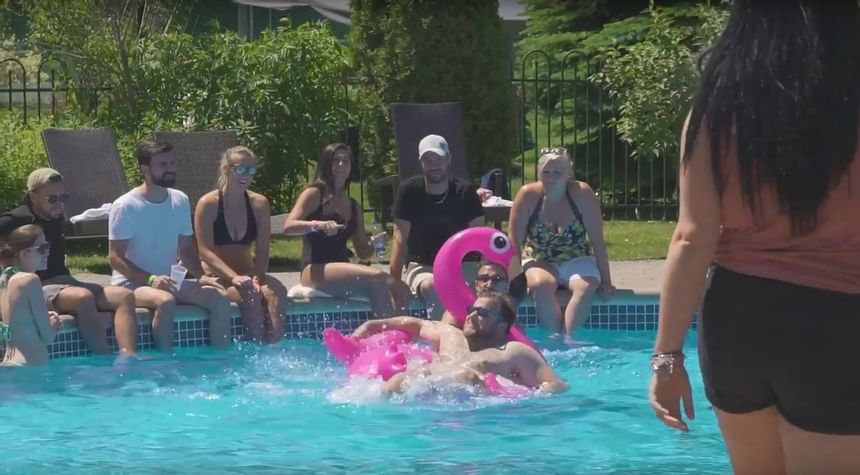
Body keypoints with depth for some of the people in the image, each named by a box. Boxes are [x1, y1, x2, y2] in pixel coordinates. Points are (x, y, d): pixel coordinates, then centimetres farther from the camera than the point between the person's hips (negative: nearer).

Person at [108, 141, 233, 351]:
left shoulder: (180, 201, 7)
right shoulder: (125, 206, -12)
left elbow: (186, 250, 14)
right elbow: (115, 258, -14)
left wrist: (203, 275, -6)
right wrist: (150, 279, -27)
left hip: (169, 281, 6)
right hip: (132, 283, -6)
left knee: (219, 300, -12)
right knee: (165, 301, -36)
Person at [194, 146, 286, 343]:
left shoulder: (259, 204, 5)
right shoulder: (208, 204, -7)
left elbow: (262, 250, 1)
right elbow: (205, 250, -14)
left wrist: (257, 277, -20)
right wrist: (233, 277, -27)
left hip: (247, 273, 4)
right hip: (217, 277, -4)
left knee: (277, 291, -28)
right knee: (250, 293, -33)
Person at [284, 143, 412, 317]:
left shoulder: (354, 206, 22)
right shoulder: (314, 194, 4)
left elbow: (362, 252, 22)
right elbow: (288, 227, -11)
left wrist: (373, 244, -2)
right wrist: (318, 225, -30)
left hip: (343, 273, 6)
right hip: (316, 272, -6)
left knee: (402, 292, -18)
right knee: (377, 278, -31)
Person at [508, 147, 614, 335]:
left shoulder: (582, 194, -13)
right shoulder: (528, 195, -12)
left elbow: (597, 241, -10)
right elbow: (514, 242, -11)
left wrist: (606, 282, -11)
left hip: (576, 261, 0)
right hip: (539, 262, 0)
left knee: (586, 286, -32)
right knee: (541, 284, -34)